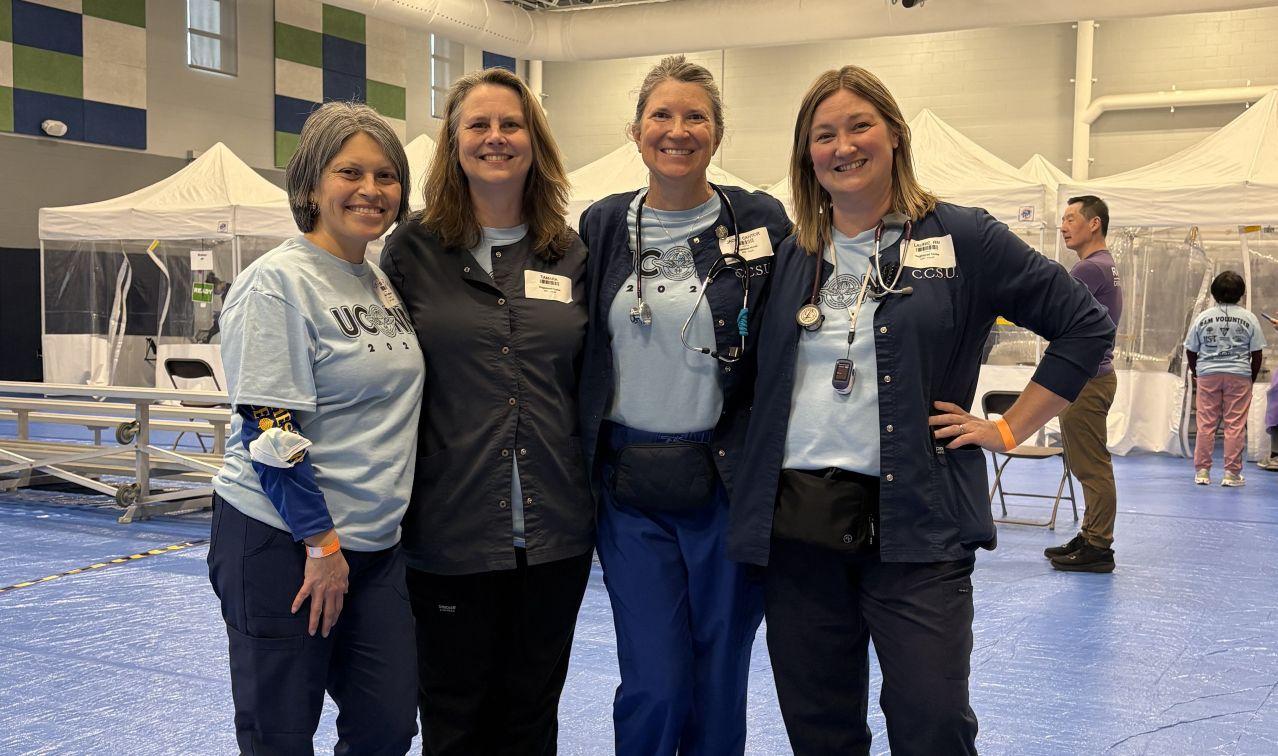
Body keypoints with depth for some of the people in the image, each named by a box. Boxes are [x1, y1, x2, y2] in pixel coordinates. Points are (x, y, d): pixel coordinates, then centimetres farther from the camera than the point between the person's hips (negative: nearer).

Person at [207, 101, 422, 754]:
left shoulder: (383, 283, 11)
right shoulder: (276, 283, -13)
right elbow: (271, 430, -17)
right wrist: (321, 542, -17)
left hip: (377, 541, 7)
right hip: (282, 543, -7)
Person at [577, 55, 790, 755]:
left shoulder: (760, 222, -2)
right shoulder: (600, 226, 5)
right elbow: (573, 350, 11)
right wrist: (580, 467, 7)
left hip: (727, 481, -1)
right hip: (629, 487, 1)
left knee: (719, 682, 10)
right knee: (653, 686, 1)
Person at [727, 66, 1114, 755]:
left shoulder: (961, 239, 1)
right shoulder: (791, 257, 12)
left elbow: (1086, 327, 4)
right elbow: (759, 379, 23)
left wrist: (1008, 429, 1)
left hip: (916, 524, -3)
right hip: (794, 523, 4)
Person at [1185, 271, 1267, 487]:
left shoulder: (1203, 317, 3)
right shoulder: (1249, 318, 0)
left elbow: (1190, 350, 5)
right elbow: (1257, 353, 0)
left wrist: (1195, 373, 20)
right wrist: (1252, 378, 13)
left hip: (1207, 374, 1)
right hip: (1239, 375, -1)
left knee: (1206, 424, 5)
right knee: (1235, 425, 2)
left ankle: (1202, 471, 8)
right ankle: (1232, 473, 4)